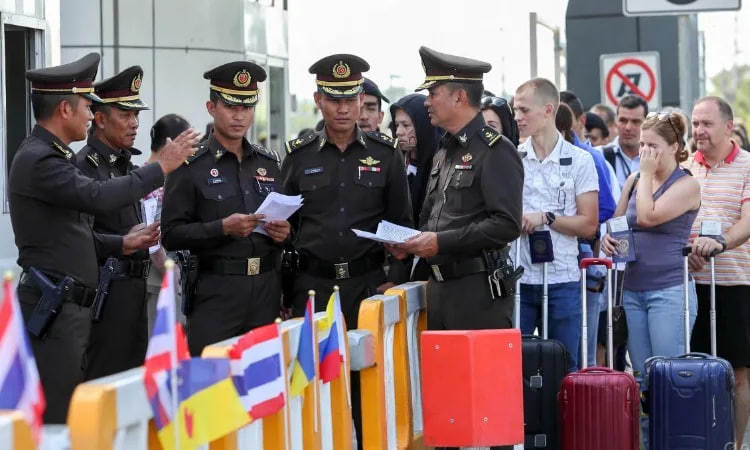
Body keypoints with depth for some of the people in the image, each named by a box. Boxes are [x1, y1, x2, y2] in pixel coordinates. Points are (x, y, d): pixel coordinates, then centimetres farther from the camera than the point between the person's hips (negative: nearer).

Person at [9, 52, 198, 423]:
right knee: (53, 418, -8)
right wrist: (161, 168, -19)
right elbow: (98, 198, -27)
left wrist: (121, 244, 10)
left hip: (69, 305, 10)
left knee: (72, 407, 13)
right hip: (53, 307, -10)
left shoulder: (51, 156, 18)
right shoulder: (37, 160, -15)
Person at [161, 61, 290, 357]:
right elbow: (171, 235, -6)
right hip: (216, 291, -4)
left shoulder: (269, 163, 14)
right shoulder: (191, 166, -1)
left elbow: (286, 219, 24)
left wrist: (284, 232, 2)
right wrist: (223, 228, -16)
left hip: (267, 289, 4)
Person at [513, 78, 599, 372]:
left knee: (564, 367, 5)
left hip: (562, 279, -1)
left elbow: (589, 225, -1)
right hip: (518, 278, 1)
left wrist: (546, 218, -11)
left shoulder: (579, 161, 2)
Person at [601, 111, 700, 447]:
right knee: (641, 377, 8)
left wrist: (647, 174, -8)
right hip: (632, 289, 6)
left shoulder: (687, 185, -6)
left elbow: (647, 217, -18)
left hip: (670, 290, -6)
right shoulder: (635, 180, 12)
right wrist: (608, 238, 1)